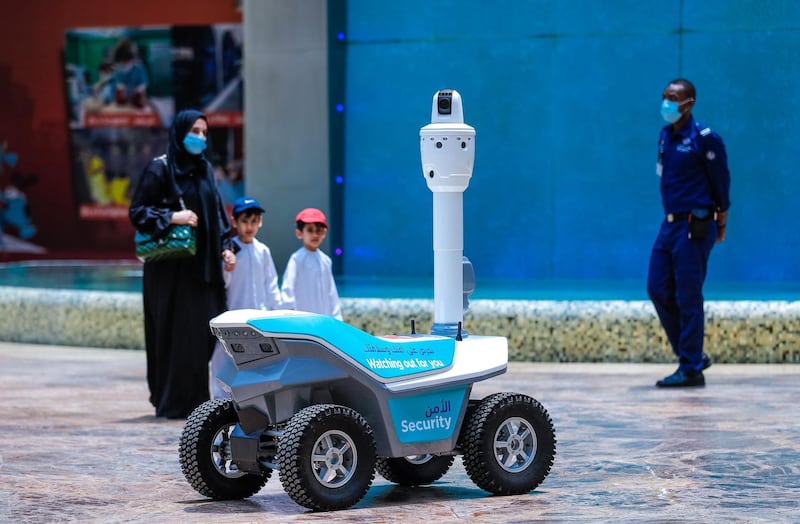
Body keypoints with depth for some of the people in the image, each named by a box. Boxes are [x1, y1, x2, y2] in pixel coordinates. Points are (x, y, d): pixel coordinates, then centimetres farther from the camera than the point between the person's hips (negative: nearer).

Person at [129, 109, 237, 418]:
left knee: (205, 332, 3)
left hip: (203, 265, 6)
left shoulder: (204, 169, 13)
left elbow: (218, 212, 17)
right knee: (178, 333, -6)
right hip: (171, 267, -6)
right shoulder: (159, 169, -6)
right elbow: (137, 212, -8)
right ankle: (174, 402, 1)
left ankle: (194, 399, 13)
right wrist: (172, 217, -20)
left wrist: (226, 247, 5)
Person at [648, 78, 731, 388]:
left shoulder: (704, 139, -11)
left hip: (695, 226, -8)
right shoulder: (665, 136, 11)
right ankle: (692, 355, 19)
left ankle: (691, 369, 3)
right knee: (658, 289, 6)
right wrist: (672, 217, 15)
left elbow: (722, 182, -6)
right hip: (670, 223, 8)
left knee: (687, 297, -5)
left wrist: (720, 224, 0)